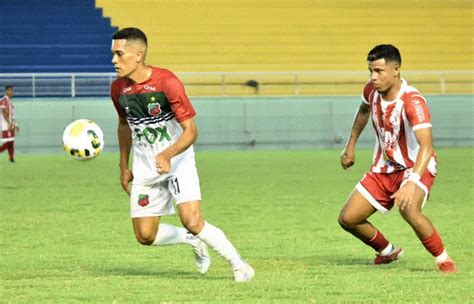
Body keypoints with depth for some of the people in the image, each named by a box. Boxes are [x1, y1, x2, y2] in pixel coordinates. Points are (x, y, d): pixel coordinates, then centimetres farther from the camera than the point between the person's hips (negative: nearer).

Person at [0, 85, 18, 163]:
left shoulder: (10, 101, 17)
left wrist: (15, 124, 20)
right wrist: (9, 123, -25)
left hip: (11, 125, 9)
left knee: (11, 142, 6)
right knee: (8, 142, -12)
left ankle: (11, 158, 5)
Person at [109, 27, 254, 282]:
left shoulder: (167, 82, -21)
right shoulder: (118, 89, -3)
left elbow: (191, 130, -21)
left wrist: (168, 155, -39)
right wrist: (124, 166, 21)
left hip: (178, 162, -5)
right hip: (145, 168, 5)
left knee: (192, 221, -22)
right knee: (145, 235, -2)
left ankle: (238, 265, -3)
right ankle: (193, 241, 27)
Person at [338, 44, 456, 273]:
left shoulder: (412, 101, -28)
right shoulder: (372, 90, -6)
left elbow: (426, 146, -40)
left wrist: (412, 183, -53)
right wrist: (350, 146, 23)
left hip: (416, 168, -7)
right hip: (383, 168, 7)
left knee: (408, 210, -37)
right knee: (348, 218, 0)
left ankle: (444, 261, -17)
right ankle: (388, 251, 27)